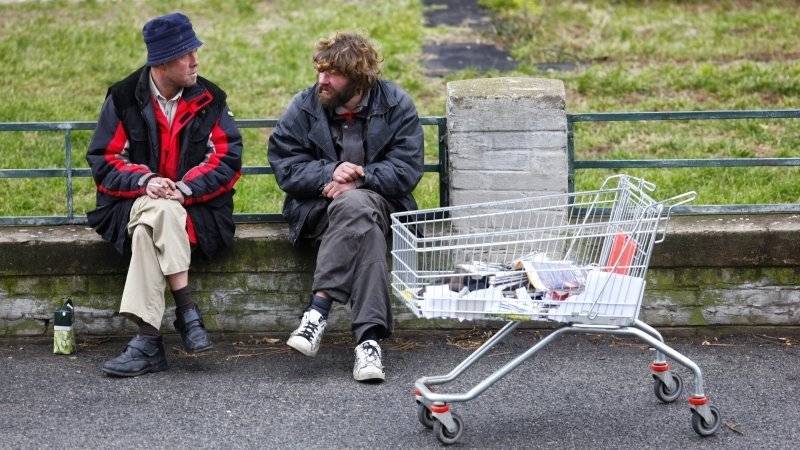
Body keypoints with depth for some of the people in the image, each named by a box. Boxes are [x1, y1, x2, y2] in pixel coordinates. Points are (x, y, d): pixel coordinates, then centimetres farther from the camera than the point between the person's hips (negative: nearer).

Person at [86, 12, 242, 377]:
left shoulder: (209, 98, 5)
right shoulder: (124, 98, 3)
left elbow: (228, 158, -1)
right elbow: (102, 159, 1)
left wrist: (185, 188, -16)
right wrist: (144, 182, -17)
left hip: (197, 206, 0)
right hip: (132, 203, 0)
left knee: (150, 224, -35)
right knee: (157, 214, -37)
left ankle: (148, 340, -38)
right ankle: (187, 310, -35)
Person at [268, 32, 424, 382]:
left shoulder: (396, 106, -1)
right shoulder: (304, 107, 1)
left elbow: (406, 169, -8)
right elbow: (284, 165, -4)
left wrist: (356, 180, -20)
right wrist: (329, 173, -21)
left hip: (377, 199, 1)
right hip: (316, 205, -1)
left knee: (356, 207, -38)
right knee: (364, 223, -36)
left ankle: (319, 308, -39)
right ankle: (369, 337, -43)